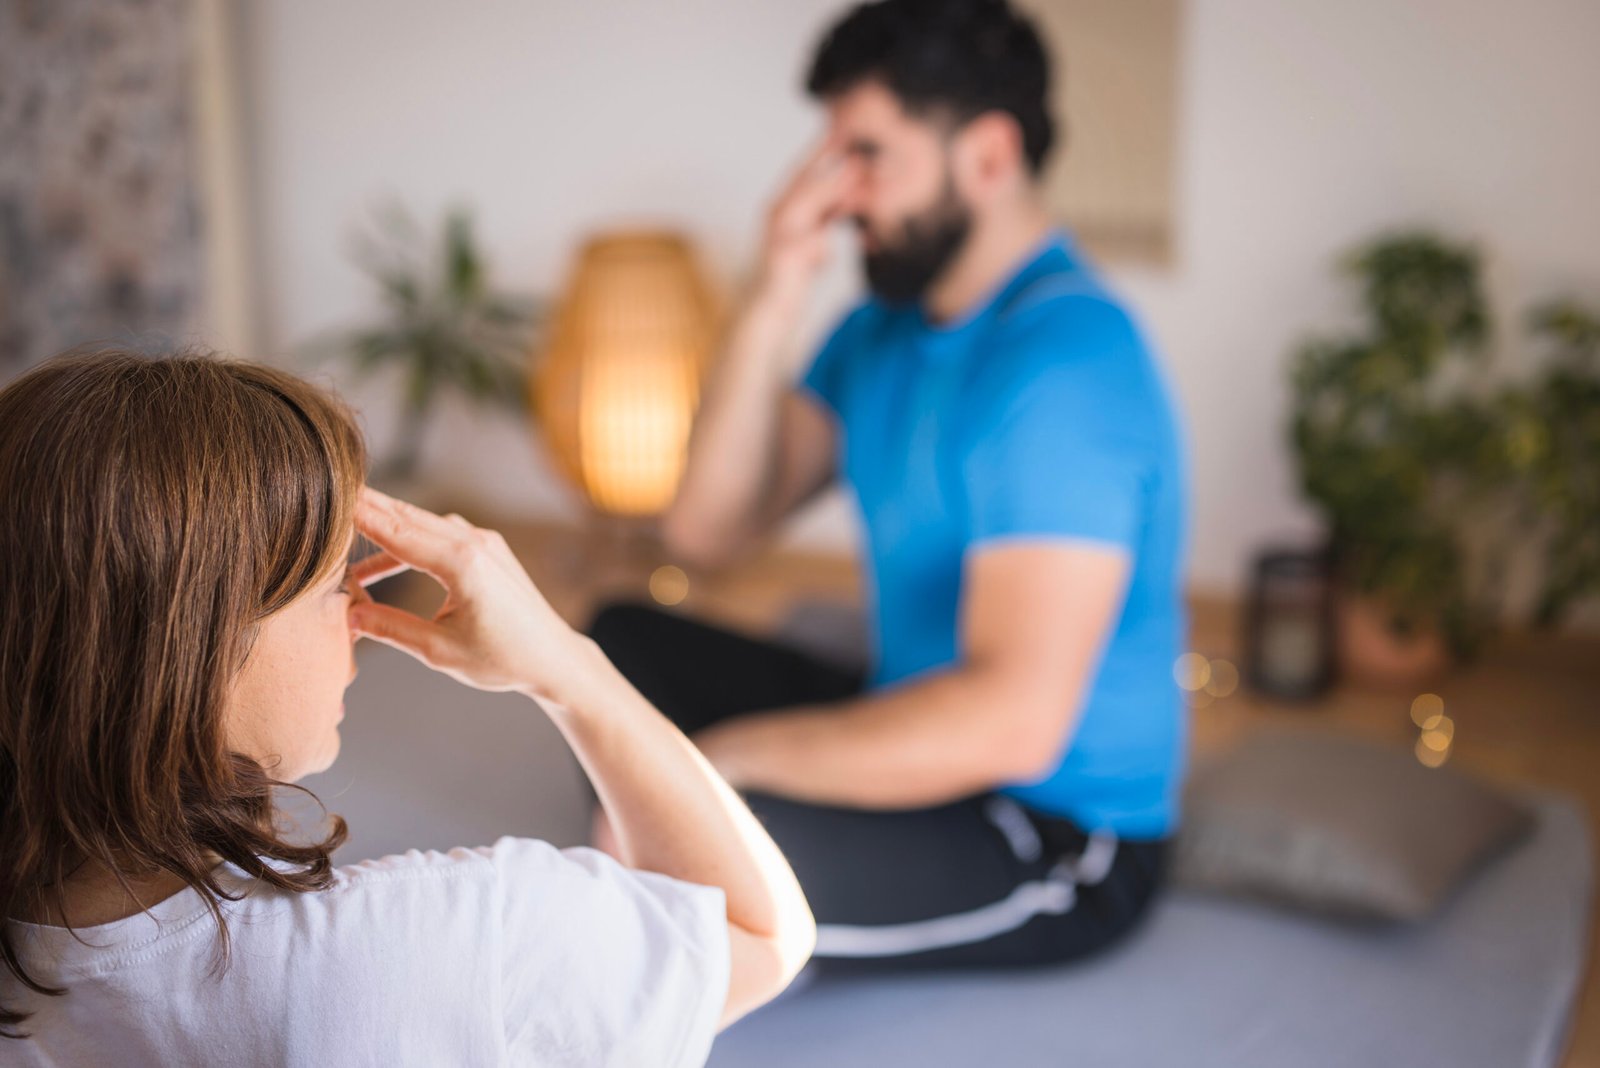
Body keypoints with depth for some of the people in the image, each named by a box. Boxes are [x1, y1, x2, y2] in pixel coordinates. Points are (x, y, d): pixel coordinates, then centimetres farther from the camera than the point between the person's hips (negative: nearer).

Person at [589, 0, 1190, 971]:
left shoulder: (1064, 364, -24)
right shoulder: (886, 327, 6)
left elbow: (1013, 718, -32)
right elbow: (709, 530, 0)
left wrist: (727, 755, -24)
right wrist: (775, 303, -12)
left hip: (1063, 844, -10)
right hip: (926, 749, 10)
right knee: (624, 643, 16)